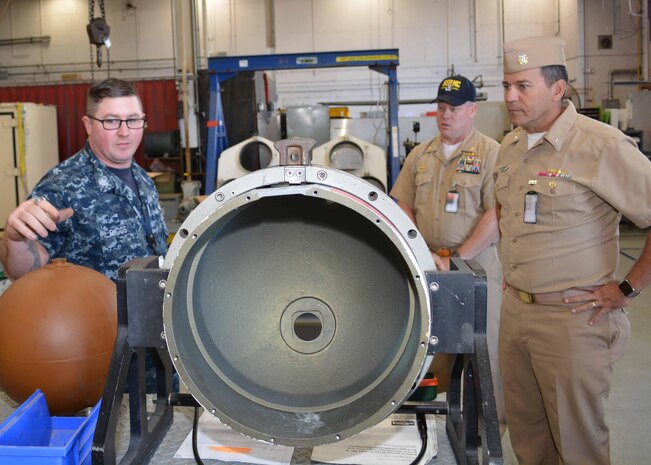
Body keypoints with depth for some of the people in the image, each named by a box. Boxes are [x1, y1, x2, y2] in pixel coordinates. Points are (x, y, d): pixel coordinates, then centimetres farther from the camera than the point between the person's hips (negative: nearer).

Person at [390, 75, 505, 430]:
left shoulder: (490, 153, -5)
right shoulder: (419, 155, 11)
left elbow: (494, 215, -12)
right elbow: (403, 210, 11)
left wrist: (457, 258, -15)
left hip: (476, 264, -4)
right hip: (427, 266, 5)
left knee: (483, 345, 1)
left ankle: (493, 421, 18)